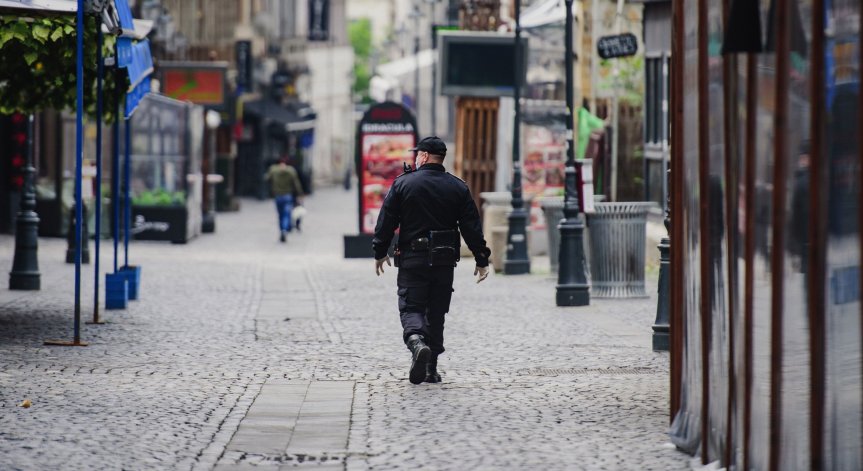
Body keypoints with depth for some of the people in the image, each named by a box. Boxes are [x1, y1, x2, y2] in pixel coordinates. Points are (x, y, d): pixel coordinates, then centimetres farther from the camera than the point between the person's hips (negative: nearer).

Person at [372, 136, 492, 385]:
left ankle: (417, 342, -31)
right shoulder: (458, 187, 3)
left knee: (411, 308, 0)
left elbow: (386, 221, -2)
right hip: (444, 261, 3)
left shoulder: (403, 183, -4)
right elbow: (472, 227, 2)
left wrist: (380, 252, 10)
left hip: (412, 259, -3)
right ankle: (431, 369, 14)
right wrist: (481, 260, 9)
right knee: (436, 313, 12)